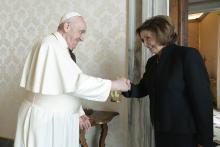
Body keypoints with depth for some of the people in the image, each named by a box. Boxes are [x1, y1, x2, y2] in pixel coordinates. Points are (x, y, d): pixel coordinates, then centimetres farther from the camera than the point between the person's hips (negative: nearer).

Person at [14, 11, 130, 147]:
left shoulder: (57, 47, 12)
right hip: (44, 119, -9)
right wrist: (114, 85, -19)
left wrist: (77, 113, 10)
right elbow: (75, 82, -26)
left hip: (56, 118, 9)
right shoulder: (52, 45, -18)